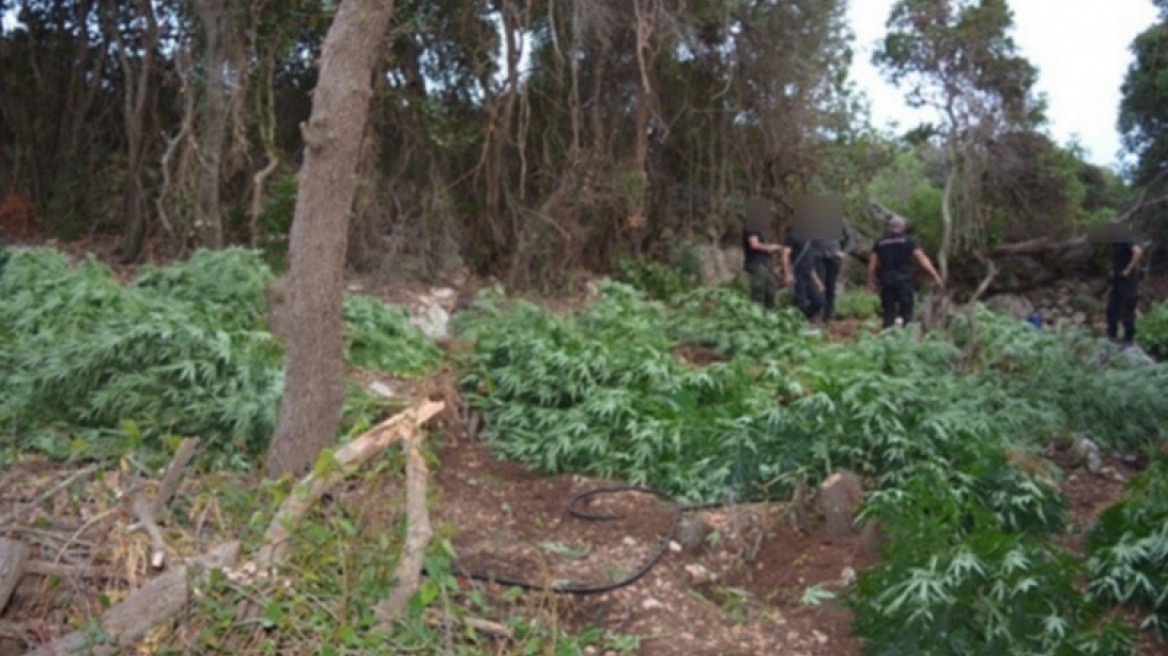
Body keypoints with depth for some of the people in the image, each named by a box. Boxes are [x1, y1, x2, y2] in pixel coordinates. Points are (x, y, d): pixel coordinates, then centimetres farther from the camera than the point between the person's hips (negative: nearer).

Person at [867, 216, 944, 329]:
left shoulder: (880, 242, 9)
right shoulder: (908, 240, 1)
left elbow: (872, 265, 7)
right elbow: (923, 259, -3)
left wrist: (871, 282, 16)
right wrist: (936, 276, -2)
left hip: (886, 282, 3)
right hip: (903, 281, -3)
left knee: (888, 315, 6)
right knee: (906, 314, 0)